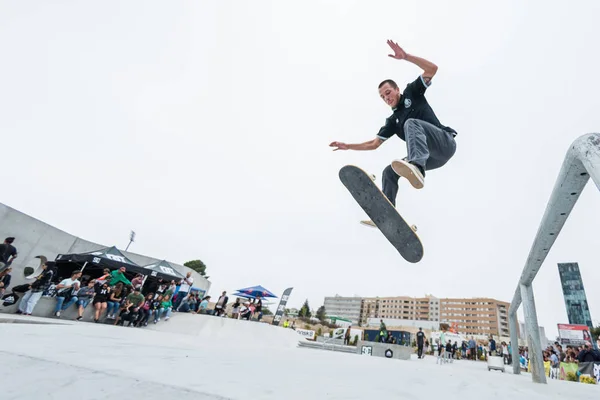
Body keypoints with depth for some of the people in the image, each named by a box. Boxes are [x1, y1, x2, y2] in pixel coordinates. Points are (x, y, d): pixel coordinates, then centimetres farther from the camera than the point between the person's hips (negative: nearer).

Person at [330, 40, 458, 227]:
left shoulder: (412, 92, 8)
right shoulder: (392, 121, 20)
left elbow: (432, 68, -6)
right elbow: (374, 143, 20)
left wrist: (405, 56, -15)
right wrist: (348, 146, 16)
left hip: (445, 143, -7)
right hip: (431, 156, 7)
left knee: (412, 123, -30)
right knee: (389, 171, 4)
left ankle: (416, 168, -59)